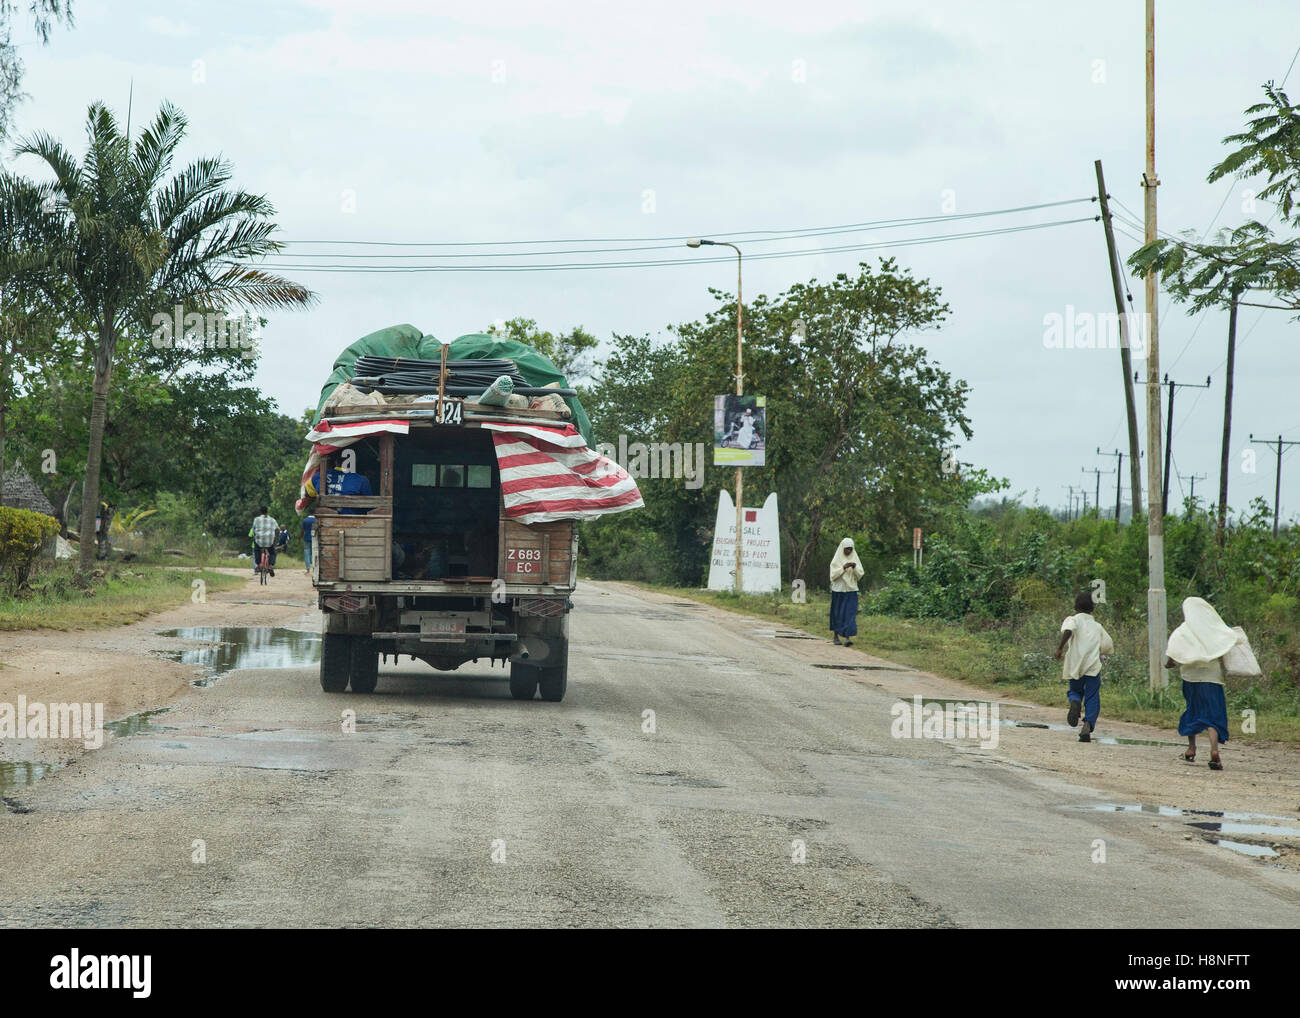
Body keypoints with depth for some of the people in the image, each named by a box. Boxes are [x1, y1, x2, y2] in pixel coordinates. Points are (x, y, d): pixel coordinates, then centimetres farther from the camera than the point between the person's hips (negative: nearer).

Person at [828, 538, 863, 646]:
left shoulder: (855, 558, 6)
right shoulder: (836, 560, -1)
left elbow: (860, 575, 4)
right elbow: (833, 575, -8)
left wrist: (855, 567, -14)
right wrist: (843, 568, -19)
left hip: (851, 590, 1)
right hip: (838, 590, -1)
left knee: (850, 613, -9)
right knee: (838, 613, 6)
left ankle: (847, 637, -15)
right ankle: (835, 636, 21)